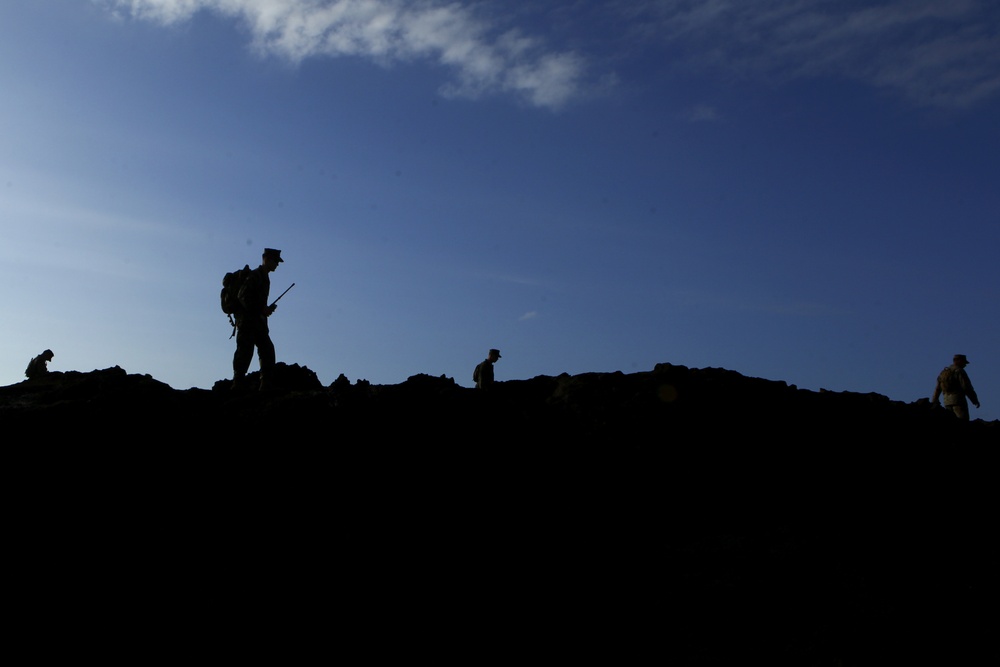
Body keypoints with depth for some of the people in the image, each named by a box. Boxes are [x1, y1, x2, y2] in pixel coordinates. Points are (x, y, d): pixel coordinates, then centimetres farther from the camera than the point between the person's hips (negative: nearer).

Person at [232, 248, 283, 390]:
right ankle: (237, 385, -9)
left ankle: (266, 385, 5)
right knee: (245, 351, -11)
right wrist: (262, 309, -21)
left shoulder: (264, 277, 20)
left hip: (258, 321, 9)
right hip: (248, 320, -9)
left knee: (267, 350, 4)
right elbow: (243, 297, -19)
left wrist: (267, 309, 4)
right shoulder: (255, 275, -9)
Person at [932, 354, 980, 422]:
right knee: (963, 422, -11)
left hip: (947, 401, 7)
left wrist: (934, 401, 22)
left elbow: (937, 388, 18)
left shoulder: (944, 372, 16)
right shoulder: (959, 371, -7)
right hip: (958, 399, -7)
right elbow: (967, 387, -12)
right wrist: (975, 400, -6)